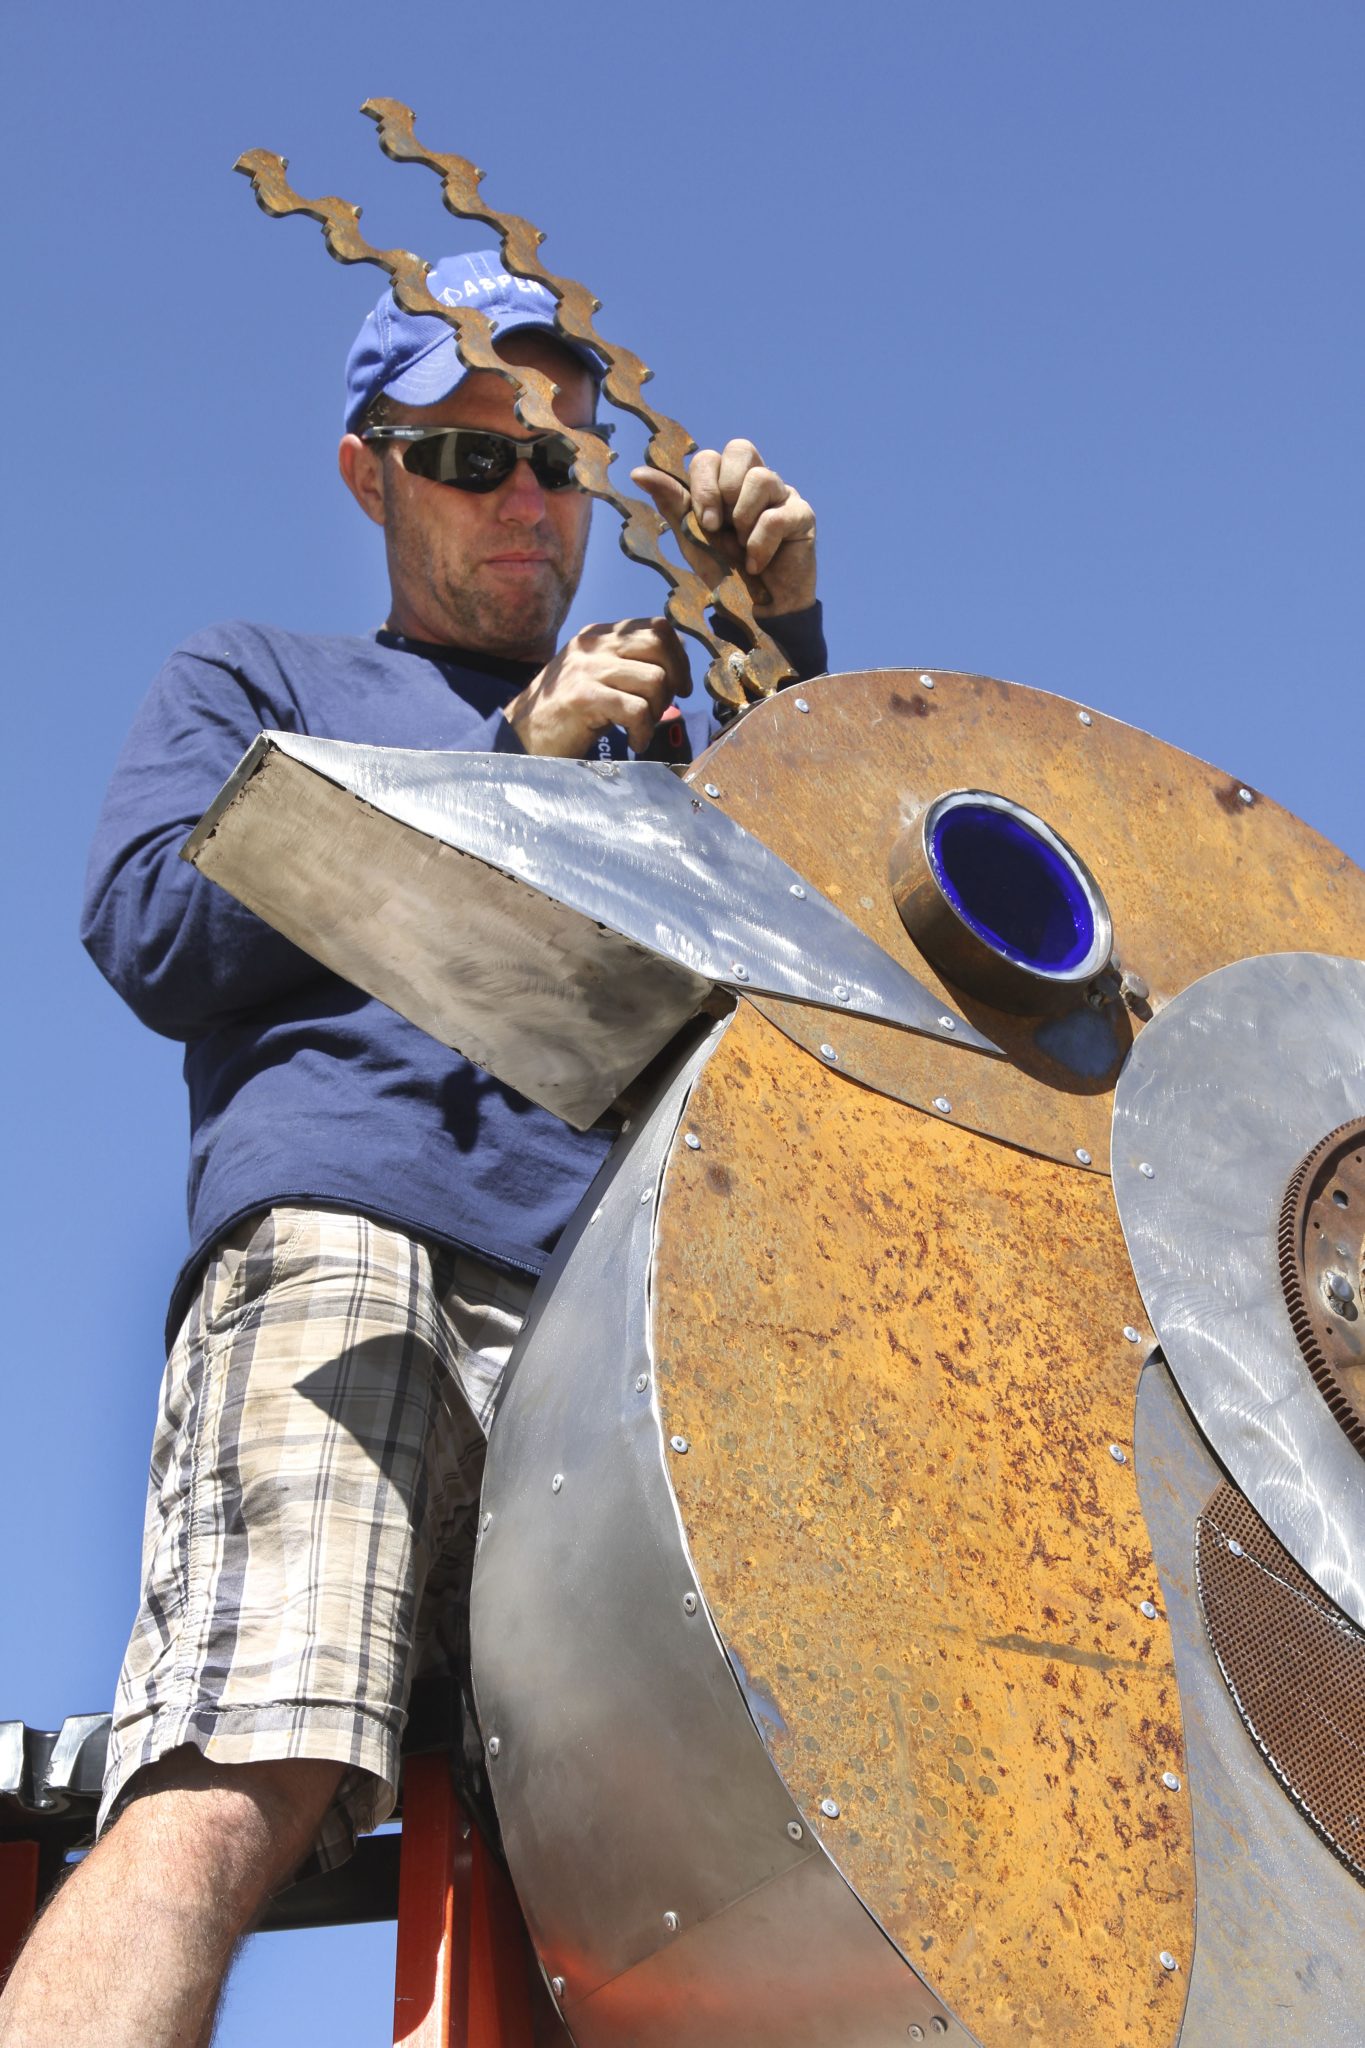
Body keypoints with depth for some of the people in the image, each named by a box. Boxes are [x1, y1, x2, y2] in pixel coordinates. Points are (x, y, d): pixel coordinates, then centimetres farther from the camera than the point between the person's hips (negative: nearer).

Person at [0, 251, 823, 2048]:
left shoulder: (648, 741, 37)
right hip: (350, 1236, -4)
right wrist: (506, 761, 7)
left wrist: (790, 635, 13)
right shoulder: (255, 683, 28)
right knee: (237, 1795, -27)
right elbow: (154, 933, 9)